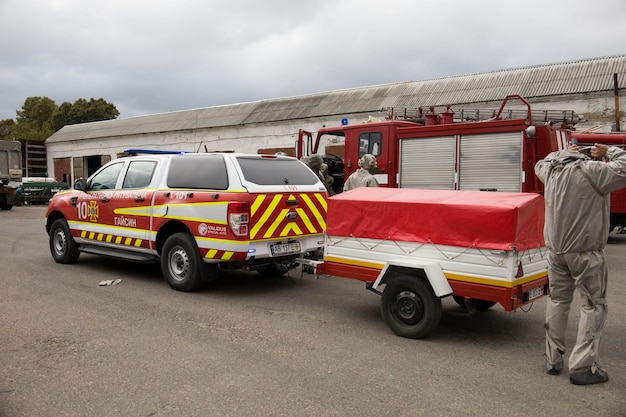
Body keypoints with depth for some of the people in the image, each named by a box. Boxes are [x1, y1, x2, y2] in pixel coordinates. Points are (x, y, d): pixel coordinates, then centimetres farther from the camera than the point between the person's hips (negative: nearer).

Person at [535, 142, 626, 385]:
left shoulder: (552, 169, 8)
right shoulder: (591, 171, -14)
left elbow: (539, 165, 29)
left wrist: (562, 153, 28)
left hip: (555, 249, 7)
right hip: (585, 251, -7)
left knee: (557, 301, 15)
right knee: (593, 305, 3)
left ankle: (553, 359, 22)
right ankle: (582, 367, 4)